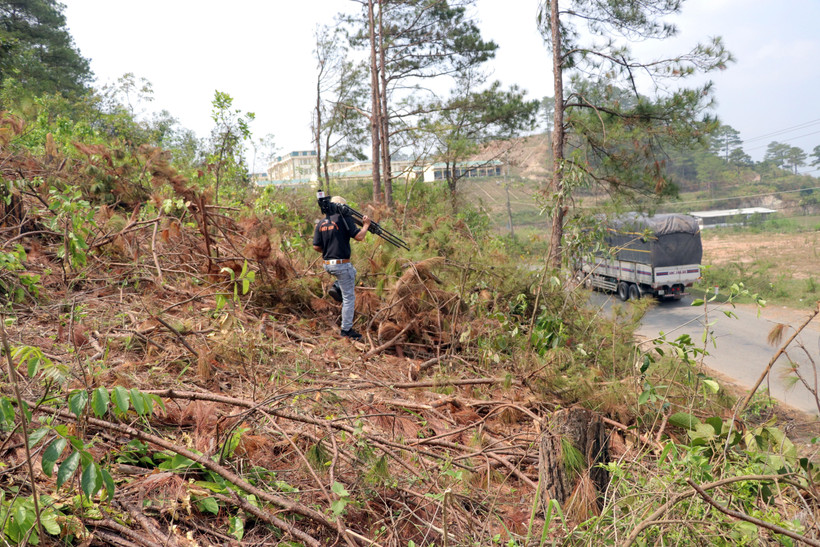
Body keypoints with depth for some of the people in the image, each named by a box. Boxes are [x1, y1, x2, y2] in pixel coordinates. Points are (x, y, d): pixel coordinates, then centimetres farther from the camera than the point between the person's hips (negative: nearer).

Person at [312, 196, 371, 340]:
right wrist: (366, 224, 2)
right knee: (349, 297, 2)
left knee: (352, 272, 36)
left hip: (327, 264, 7)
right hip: (341, 265, -7)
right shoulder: (344, 219, -10)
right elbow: (359, 236, -15)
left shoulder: (321, 223, 9)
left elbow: (316, 247, 7)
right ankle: (346, 330, 6)